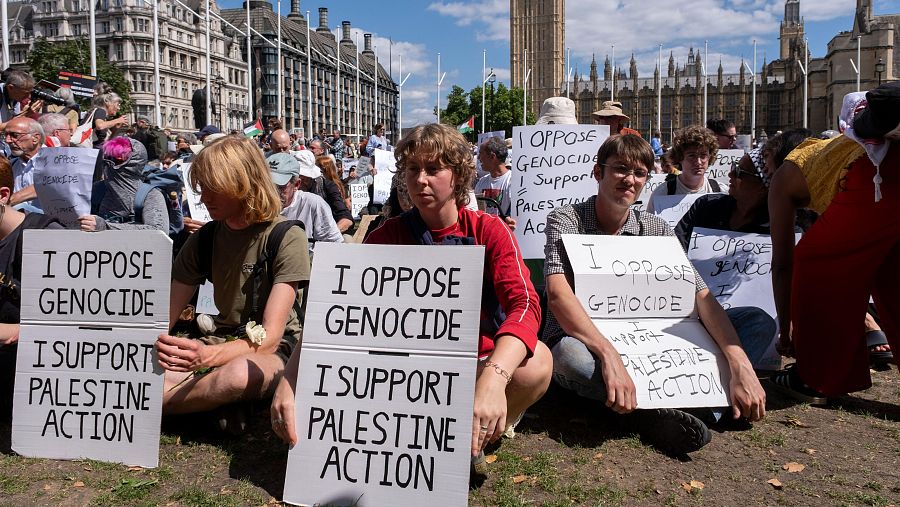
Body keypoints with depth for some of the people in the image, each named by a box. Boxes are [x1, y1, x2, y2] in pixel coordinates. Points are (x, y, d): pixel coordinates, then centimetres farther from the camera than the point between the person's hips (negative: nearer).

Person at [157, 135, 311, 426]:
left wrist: (207, 355, -41)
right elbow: (165, 317, 1)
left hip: (274, 349, -4)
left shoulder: (287, 238, -15)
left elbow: (269, 338, -23)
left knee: (239, 373, -40)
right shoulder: (205, 238, 3)